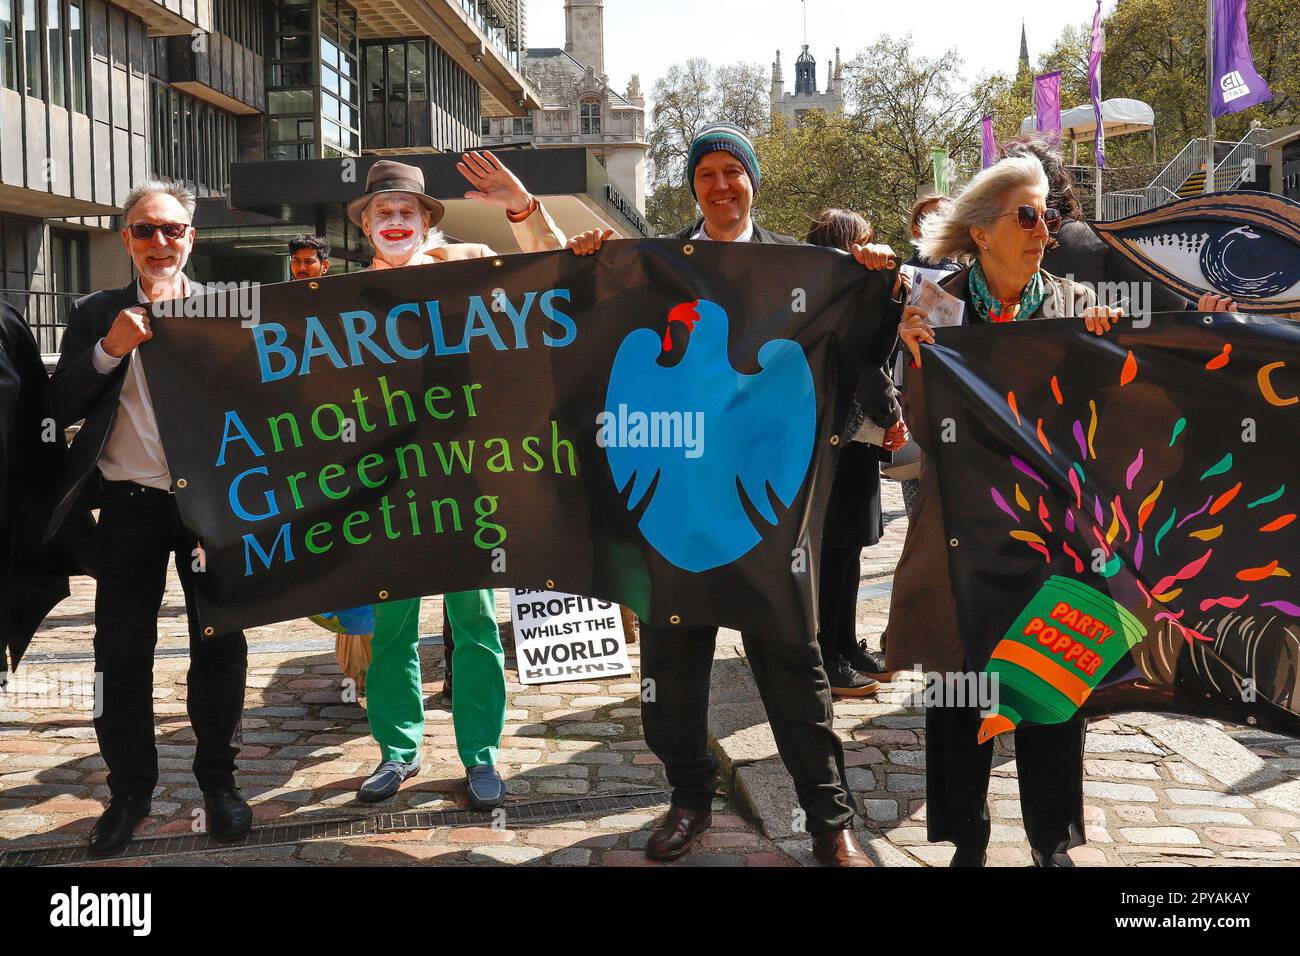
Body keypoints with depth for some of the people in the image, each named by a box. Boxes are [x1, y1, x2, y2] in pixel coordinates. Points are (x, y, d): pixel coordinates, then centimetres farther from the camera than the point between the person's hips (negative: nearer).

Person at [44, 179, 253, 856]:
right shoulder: (95, 316, 7)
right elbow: (62, 409, -1)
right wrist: (109, 349, -13)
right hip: (128, 505, 1)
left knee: (220, 646, 6)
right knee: (122, 654, 6)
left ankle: (218, 780, 23)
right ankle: (130, 790, 23)